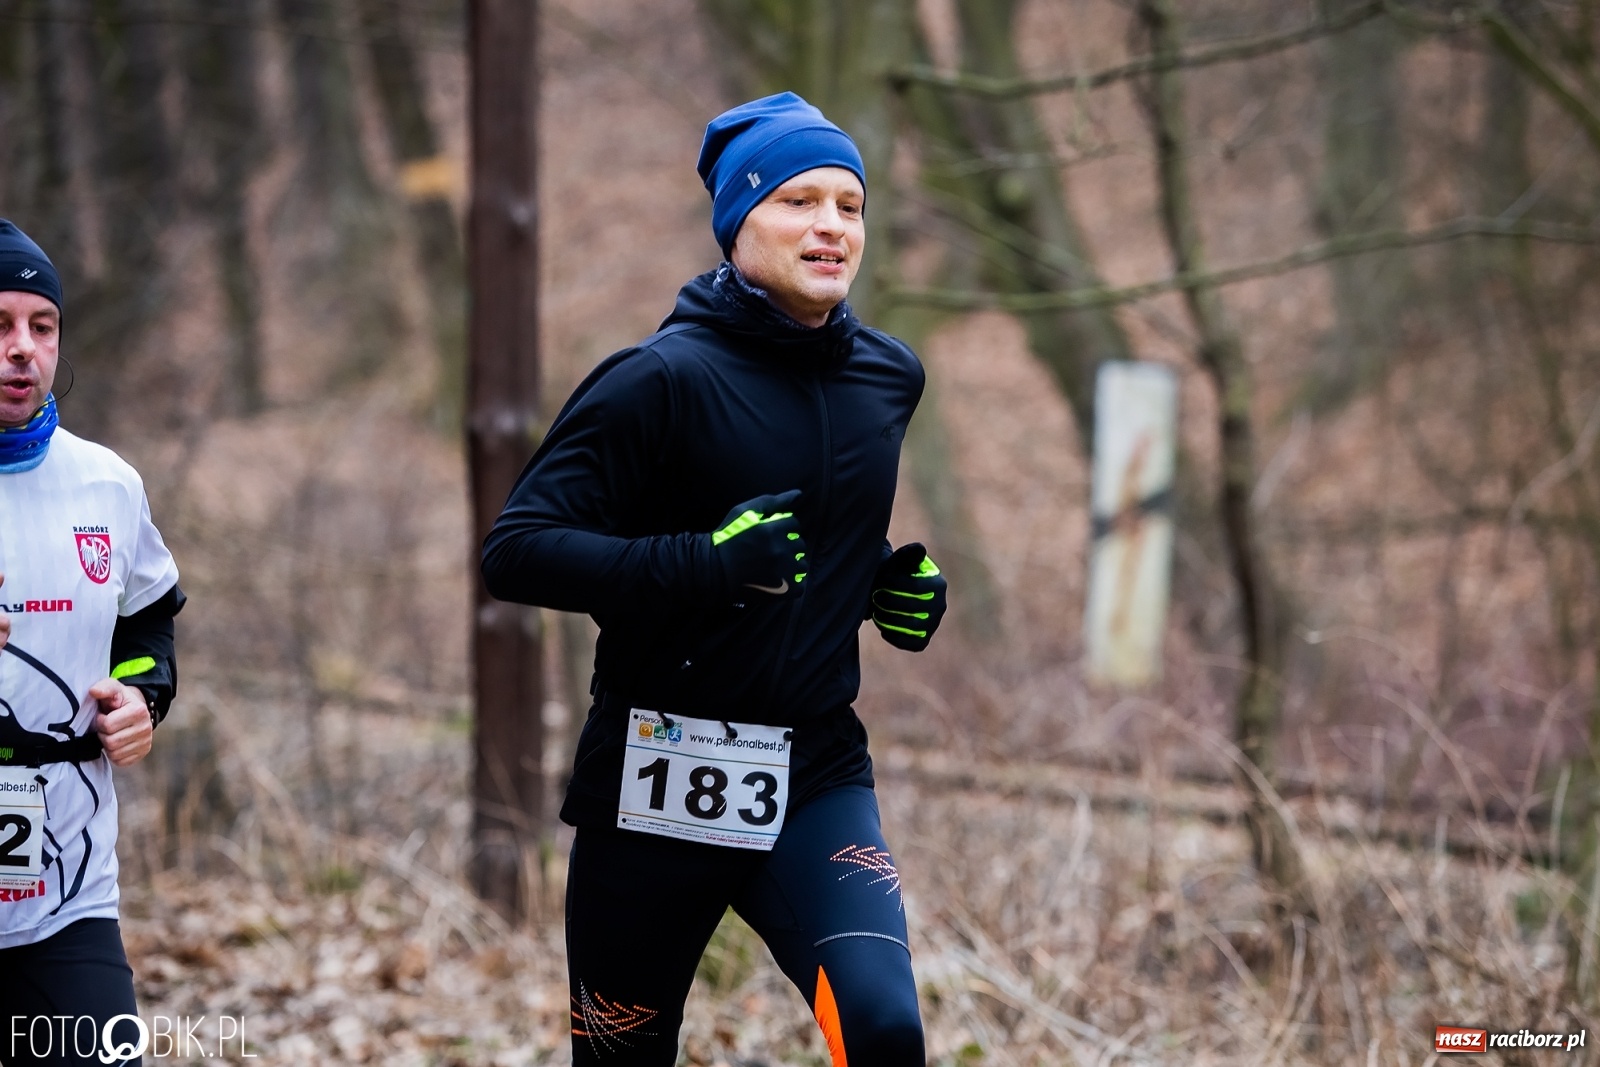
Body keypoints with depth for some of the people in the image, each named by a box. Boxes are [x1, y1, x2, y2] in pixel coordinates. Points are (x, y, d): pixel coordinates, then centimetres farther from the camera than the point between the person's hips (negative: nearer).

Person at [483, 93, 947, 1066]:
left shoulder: (890, 377, 6)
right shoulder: (665, 379, -11)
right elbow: (518, 550, -15)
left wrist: (902, 584, 5)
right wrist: (707, 563, -25)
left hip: (818, 775, 3)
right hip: (656, 785, -3)